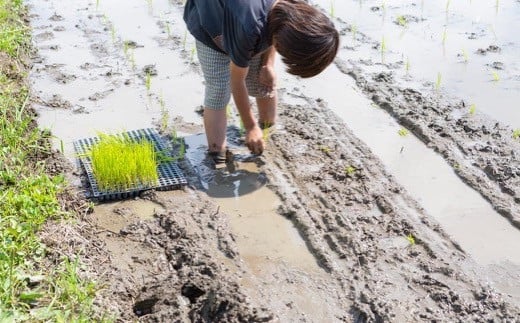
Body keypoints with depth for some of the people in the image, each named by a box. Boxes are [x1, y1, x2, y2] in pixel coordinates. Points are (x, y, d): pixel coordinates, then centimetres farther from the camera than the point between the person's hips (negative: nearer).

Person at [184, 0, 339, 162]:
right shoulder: (248, 29, -45)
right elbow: (237, 81, -27)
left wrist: (268, 64, -11)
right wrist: (251, 127, -16)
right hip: (210, 21, -5)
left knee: (264, 85, 5)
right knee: (217, 93, -11)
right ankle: (218, 160, -1)